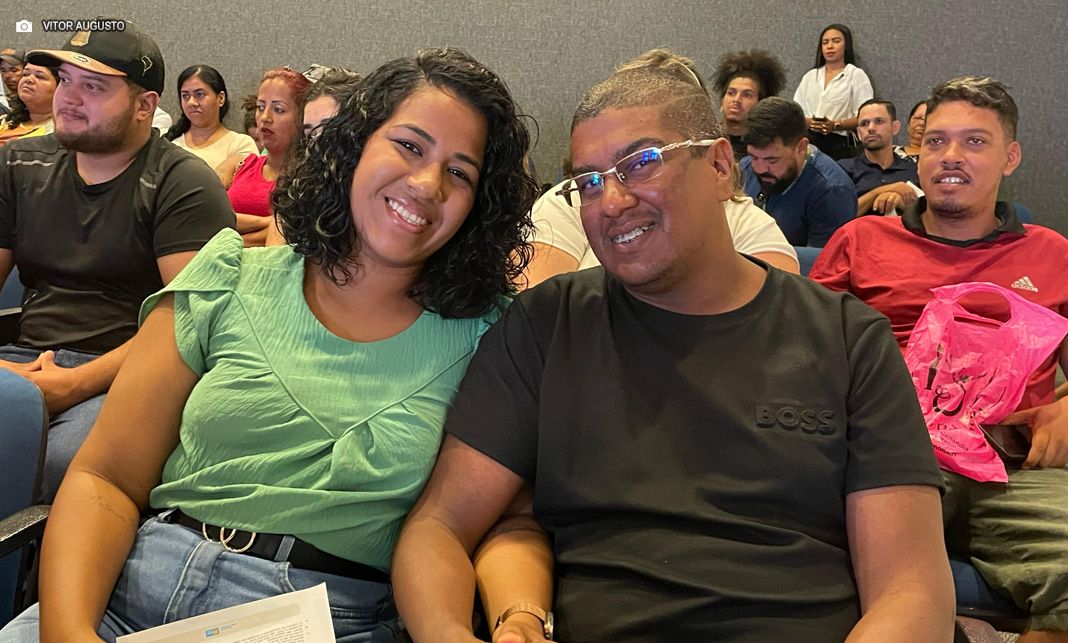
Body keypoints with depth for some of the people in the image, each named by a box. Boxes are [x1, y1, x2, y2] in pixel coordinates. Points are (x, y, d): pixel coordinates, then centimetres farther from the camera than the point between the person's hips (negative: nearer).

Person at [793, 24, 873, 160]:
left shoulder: (856, 75, 4)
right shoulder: (810, 76, 18)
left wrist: (836, 125, -19)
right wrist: (808, 122, -9)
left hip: (840, 145, -3)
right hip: (809, 142, 3)